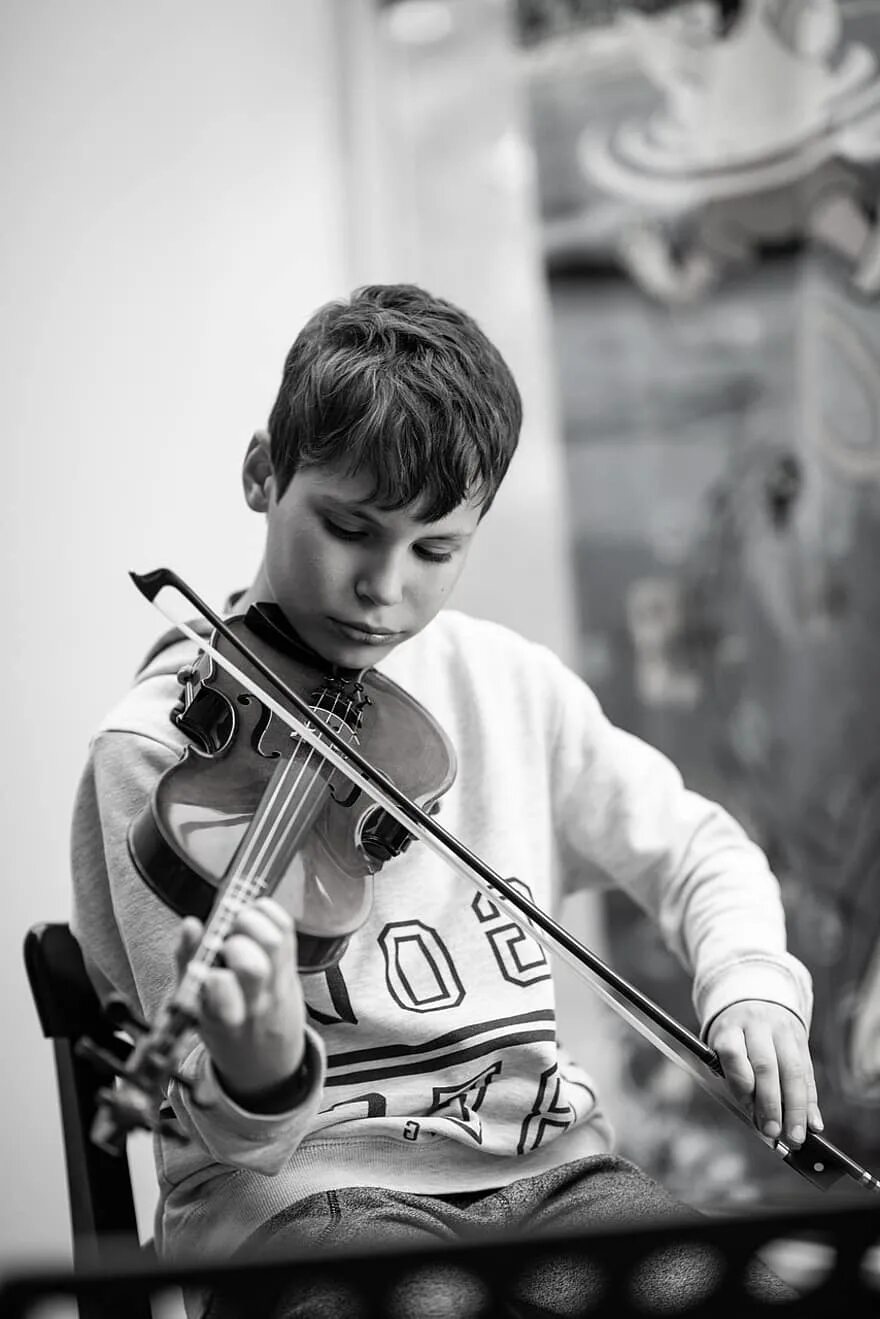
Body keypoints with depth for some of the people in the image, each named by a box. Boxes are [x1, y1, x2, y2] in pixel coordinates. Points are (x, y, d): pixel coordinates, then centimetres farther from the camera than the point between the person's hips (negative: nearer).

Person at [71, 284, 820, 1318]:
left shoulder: (509, 683, 7)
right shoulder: (162, 741, -8)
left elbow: (692, 845, 18)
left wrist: (749, 978, -3)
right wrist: (260, 1075, -35)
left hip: (539, 1164, 5)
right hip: (305, 1190, -4)